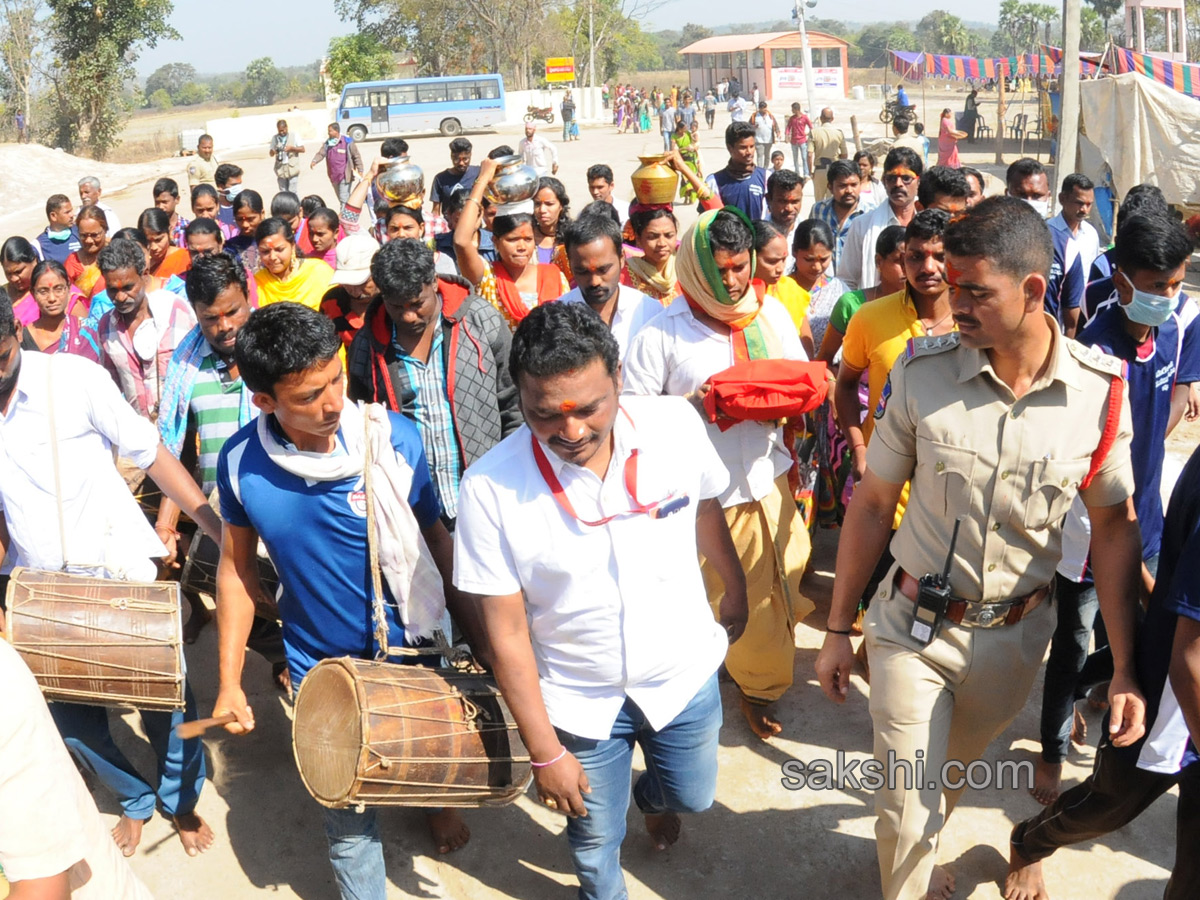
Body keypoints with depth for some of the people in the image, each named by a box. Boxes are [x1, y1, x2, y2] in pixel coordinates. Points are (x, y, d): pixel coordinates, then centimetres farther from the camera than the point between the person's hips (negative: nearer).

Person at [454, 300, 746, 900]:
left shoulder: (676, 423, -21)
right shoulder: (490, 488, -27)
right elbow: (506, 633, -19)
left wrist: (735, 589, 17)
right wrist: (544, 752, -13)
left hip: (685, 672, 3)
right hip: (580, 700, -2)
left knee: (692, 796, 27)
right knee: (595, 842, 19)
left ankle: (651, 798, 64)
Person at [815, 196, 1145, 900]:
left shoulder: (1101, 390, -13)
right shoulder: (923, 371, -15)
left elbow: (1116, 526, -2)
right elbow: (873, 504, -5)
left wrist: (1126, 669, -5)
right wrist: (839, 629, 0)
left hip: (1016, 633, 2)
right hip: (913, 628, -1)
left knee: (954, 773, 25)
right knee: (907, 804, 5)